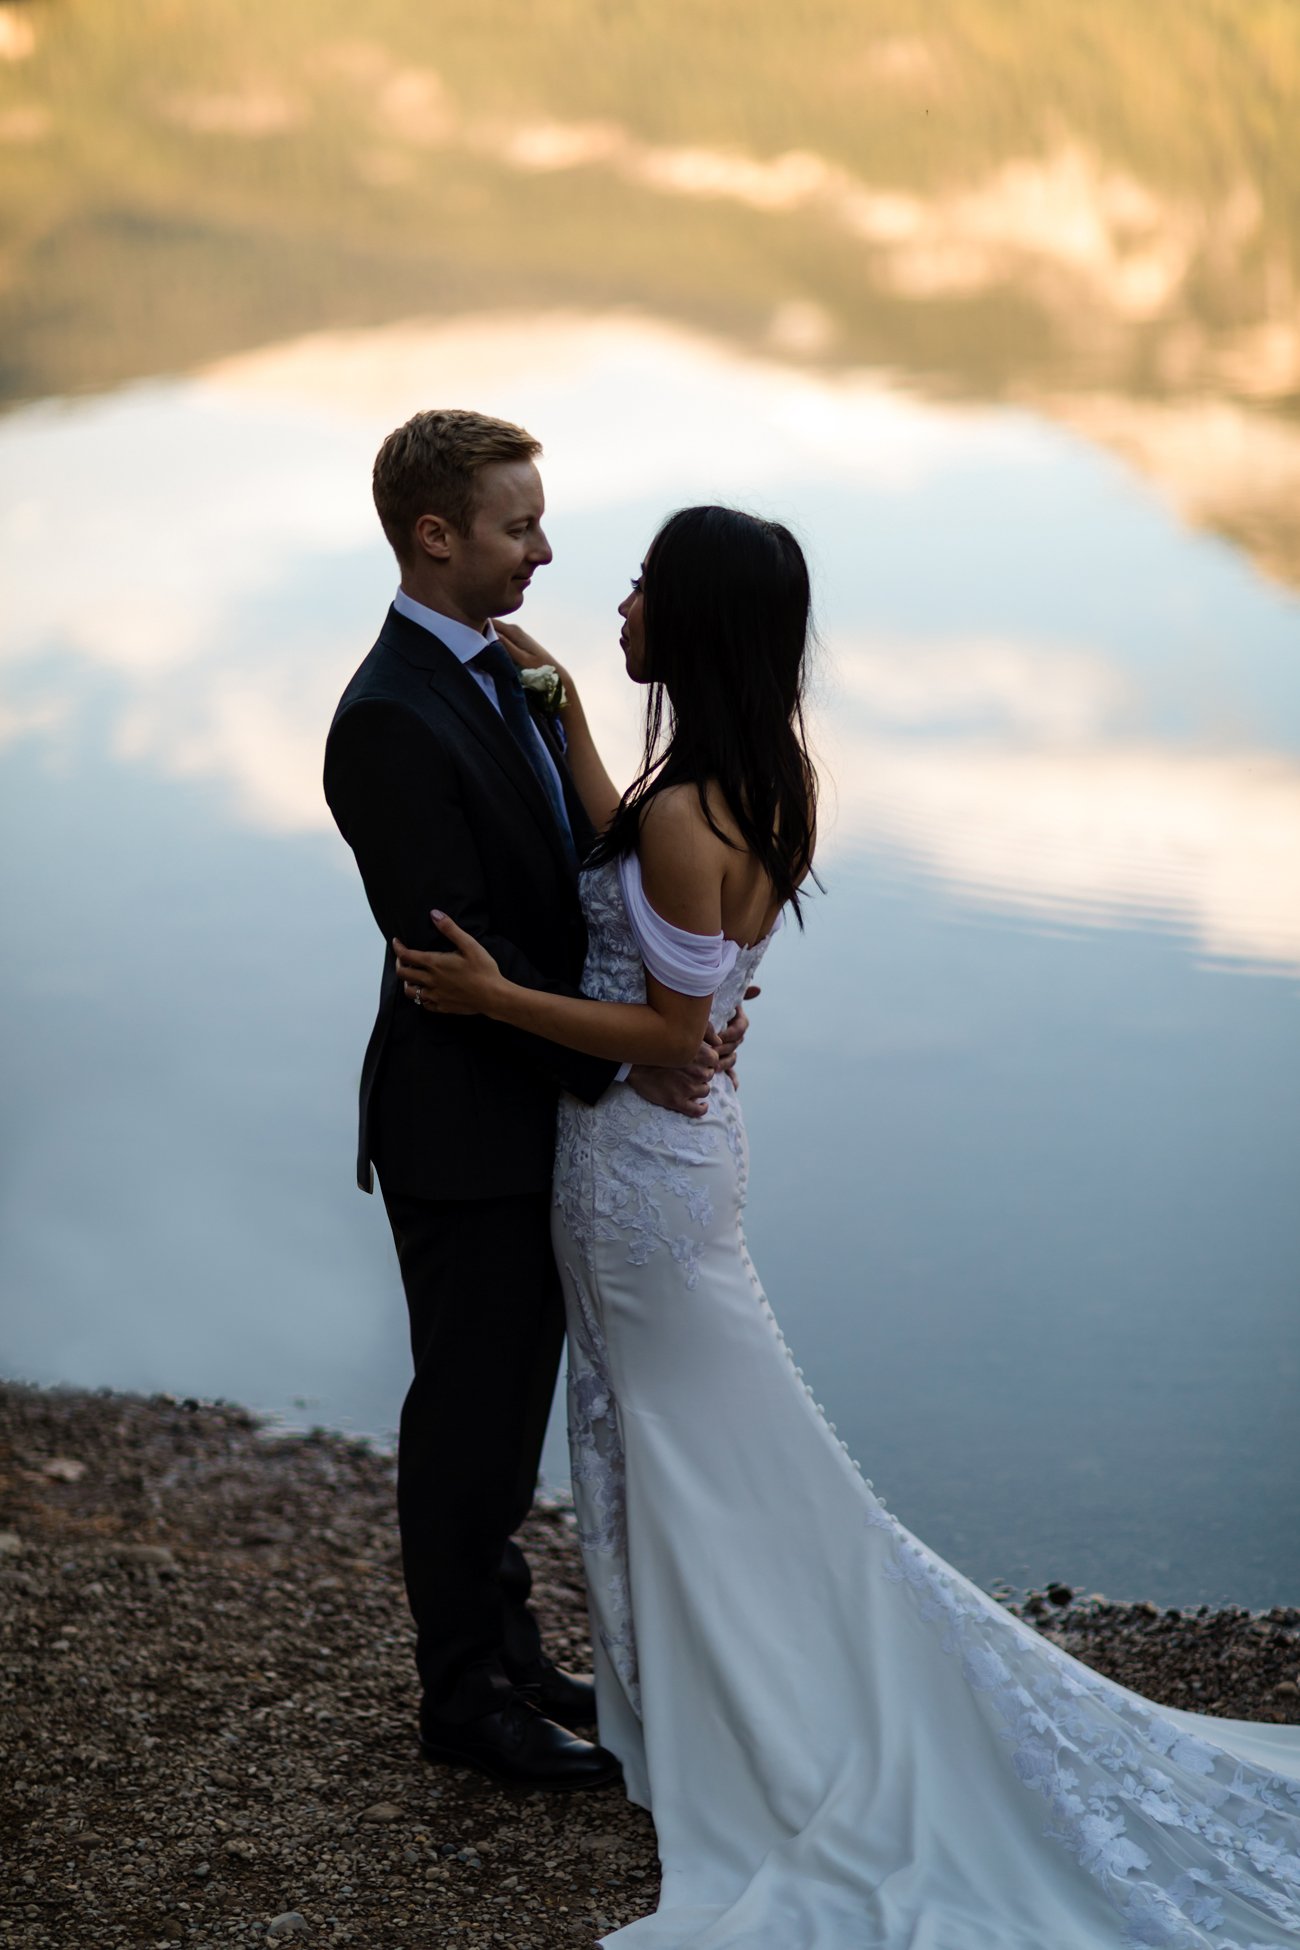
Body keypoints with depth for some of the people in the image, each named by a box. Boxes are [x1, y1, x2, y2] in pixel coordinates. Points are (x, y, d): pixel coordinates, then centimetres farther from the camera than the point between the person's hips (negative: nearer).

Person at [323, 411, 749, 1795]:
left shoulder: (503, 673, 7)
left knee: (511, 1403, 20)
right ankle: (464, 1697, 22)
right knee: (467, 1413, 6)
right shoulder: (390, 719, -23)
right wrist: (620, 1062, -21)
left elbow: (576, 868, 9)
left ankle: (503, 1651, 35)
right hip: (464, 1129, -9)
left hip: (537, 1110, 9)